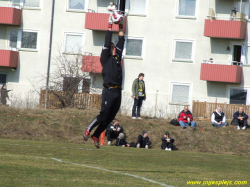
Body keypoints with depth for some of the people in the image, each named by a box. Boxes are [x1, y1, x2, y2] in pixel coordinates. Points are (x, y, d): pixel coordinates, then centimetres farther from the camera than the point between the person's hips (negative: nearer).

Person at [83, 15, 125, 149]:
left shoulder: (117, 58, 18)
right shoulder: (106, 58, 2)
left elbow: (121, 43, 19)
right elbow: (107, 42, -1)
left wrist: (121, 28, 18)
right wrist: (110, 26, 1)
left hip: (117, 92, 6)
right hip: (108, 91, -6)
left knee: (110, 118, 6)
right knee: (104, 115, -10)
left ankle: (96, 136, 15)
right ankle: (88, 130, 8)